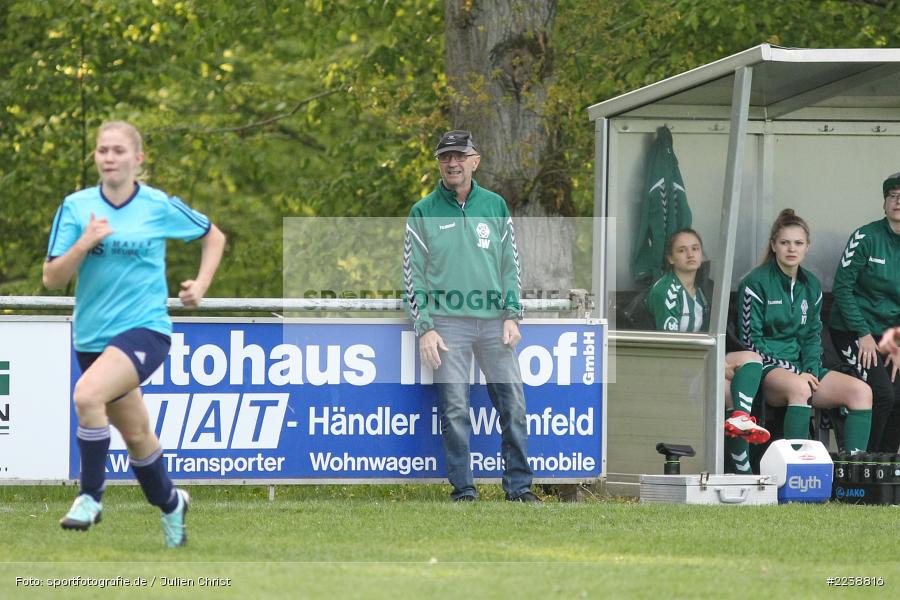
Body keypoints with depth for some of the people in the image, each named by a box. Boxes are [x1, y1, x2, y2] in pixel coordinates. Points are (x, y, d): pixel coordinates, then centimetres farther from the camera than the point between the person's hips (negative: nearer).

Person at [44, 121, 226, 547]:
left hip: (145, 328, -4)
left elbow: (213, 236, 14)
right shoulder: (76, 207, 0)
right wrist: (84, 244, -18)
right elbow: (52, 279, -3)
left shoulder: (160, 207, -4)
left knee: (87, 395, -30)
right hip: (92, 336, 4)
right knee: (135, 433, 16)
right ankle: (170, 503, 42)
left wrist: (201, 286, 3)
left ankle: (91, 495, -16)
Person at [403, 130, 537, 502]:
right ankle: (463, 489, -2)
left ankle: (518, 486, 4)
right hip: (448, 322, -2)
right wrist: (424, 327, -5)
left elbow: (511, 264, 13)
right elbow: (413, 275, 4)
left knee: (513, 404, -2)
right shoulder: (423, 213, 6)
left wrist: (511, 315, 2)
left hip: (495, 321, 2)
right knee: (454, 410, -6)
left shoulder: (495, 206, 12)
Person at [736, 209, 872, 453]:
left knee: (861, 391, -15)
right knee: (799, 387, -40)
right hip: (767, 369, -6)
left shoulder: (811, 286, 14)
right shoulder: (756, 283, -5)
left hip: (801, 369, 6)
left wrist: (811, 371, -4)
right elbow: (750, 340, -8)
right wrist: (793, 372, -15)